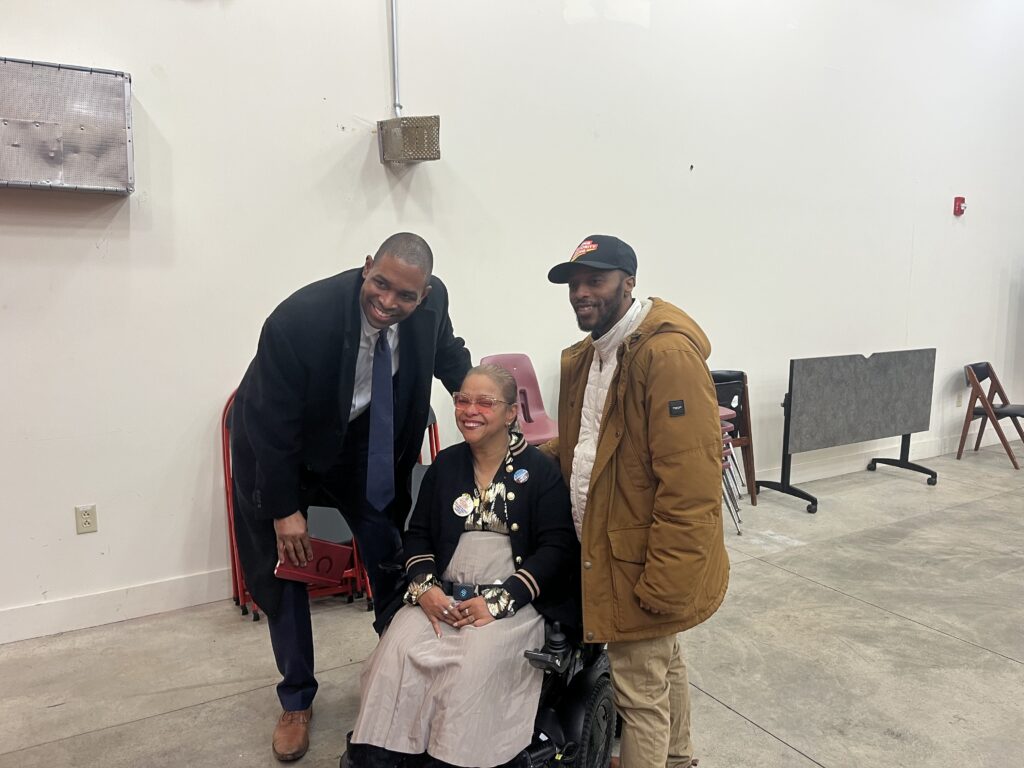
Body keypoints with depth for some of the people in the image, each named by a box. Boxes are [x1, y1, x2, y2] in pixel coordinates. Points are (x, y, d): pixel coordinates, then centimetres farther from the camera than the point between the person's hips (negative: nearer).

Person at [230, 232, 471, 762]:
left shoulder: (431, 299, -22)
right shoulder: (300, 317, -36)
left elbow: (447, 353, 3)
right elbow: (272, 425, -25)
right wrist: (285, 510, -18)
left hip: (364, 440, 4)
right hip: (277, 447, -3)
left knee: (392, 557, 9)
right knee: (285, 566, 5)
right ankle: (296, 700, 27)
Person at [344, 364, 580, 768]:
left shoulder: (539, 470, -1)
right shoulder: (445, 464, 13)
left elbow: (557, 547, -6)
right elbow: (417, 534, 15)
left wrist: (499, 600, -16)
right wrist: (424, 586, -6)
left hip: (513, 601, -3)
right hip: (443, 596, 4)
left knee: (477, 662, -31)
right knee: (397, 650, -23)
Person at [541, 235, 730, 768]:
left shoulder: (669, 355, -22)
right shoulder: (585, 357, 8)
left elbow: (690, 485, -25)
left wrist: (663, 584, -23)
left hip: (643, 563, -9)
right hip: (604, 550, 9)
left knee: (642, 691, 5)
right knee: (662, 666, 27)